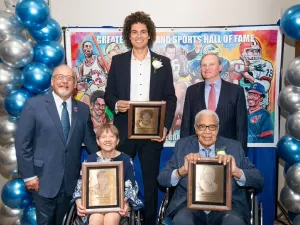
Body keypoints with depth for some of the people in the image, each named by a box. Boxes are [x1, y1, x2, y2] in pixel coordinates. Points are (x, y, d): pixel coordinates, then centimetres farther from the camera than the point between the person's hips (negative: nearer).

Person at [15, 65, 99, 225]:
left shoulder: (83, 109, 5)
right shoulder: (34, 105, -5)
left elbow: (90, 140, 10)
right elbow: (22, 143, -6)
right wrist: (28, 175, -10)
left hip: (70, 180, 3)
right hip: (44, 179, -3)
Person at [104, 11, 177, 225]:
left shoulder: (163, 62, 4)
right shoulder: (118, 61, 6)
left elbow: (171, 98, 4)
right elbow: (109, 94, 7)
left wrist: (165, 126, -8)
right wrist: (116, 104, -16)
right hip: (124, 130, 1)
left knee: (151, 180, 10)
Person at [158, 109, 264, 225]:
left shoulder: (234, 147, 7)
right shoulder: (182, 145, 7)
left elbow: (258, 180, 1)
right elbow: (162, 179, 1)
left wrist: (236, 172, -19)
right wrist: (182, 171, -20)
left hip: (227, 206, 0)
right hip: (190, 204, 1)